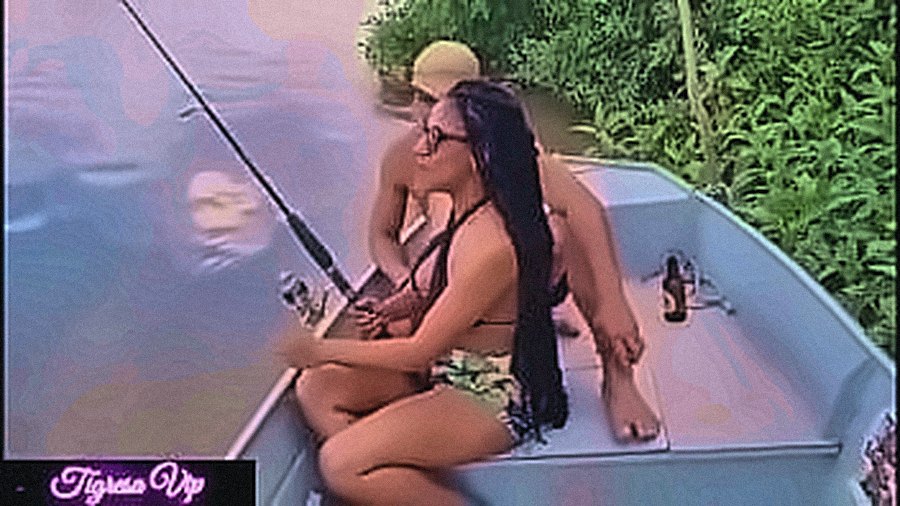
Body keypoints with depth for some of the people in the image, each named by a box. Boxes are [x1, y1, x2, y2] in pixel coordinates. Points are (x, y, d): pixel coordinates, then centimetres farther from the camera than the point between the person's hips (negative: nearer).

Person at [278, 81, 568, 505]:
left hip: (496, 398, -10)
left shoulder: (491, 242, -27)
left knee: (342, 466, -19)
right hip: (454, 373, 10)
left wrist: (320, 350, -12)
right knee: (315, 389, 4)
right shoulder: (469, 216, 2)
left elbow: (420, 352, -21)